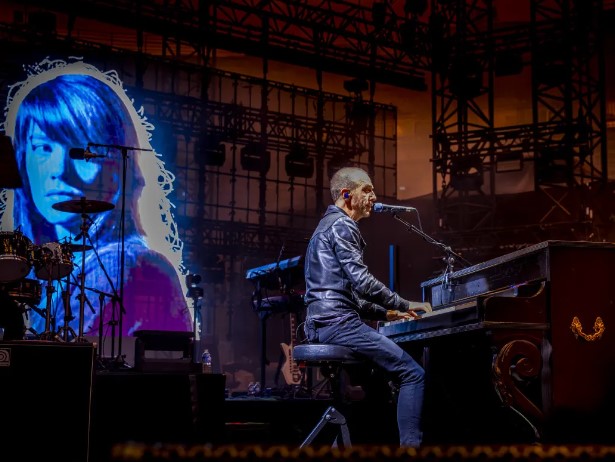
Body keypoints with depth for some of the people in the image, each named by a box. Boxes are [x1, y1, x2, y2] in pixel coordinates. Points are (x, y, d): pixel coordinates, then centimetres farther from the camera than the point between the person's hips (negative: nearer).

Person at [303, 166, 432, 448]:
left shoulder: (328, 226, 25)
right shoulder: (341, 225, -7)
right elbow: (362, 282, -17)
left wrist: (387, 313, 20)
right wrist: (404, 305, -6)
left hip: (320, 324, 10)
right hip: (338, 322, -10)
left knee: (391, 368, 24)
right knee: (413, 373, -12)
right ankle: (410, 445, -17)